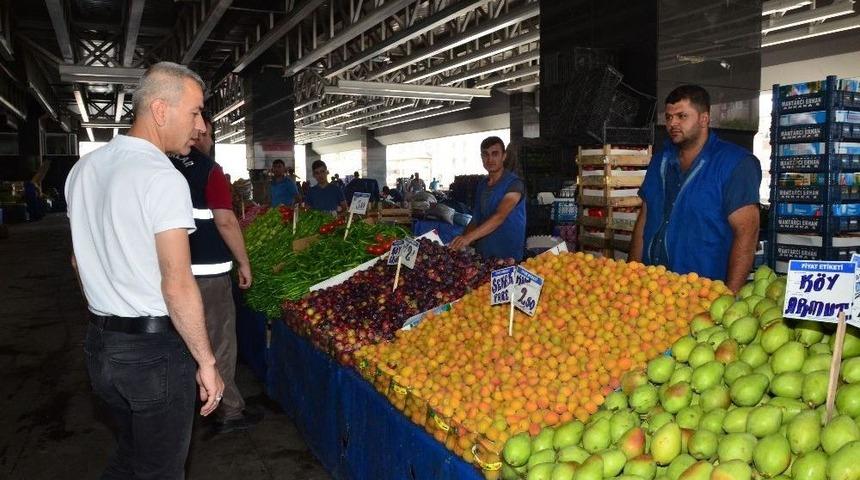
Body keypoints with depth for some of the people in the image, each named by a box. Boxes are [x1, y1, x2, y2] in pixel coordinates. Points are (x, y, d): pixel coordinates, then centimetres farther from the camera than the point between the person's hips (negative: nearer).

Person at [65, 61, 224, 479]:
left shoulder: (83, 169, 7)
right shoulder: (162, 178, -19)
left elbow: (79, 260, 17)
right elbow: (178, 286, -23)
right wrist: (206, 362, -16)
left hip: (99, 342, 8)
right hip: (155, 349, -8)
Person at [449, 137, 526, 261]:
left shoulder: (514, 184, -13)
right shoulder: (482, 184, 10)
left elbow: (499, 217, -27)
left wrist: (469, 237, -38)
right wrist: (460, 241, 0)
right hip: (482, 253, 6)